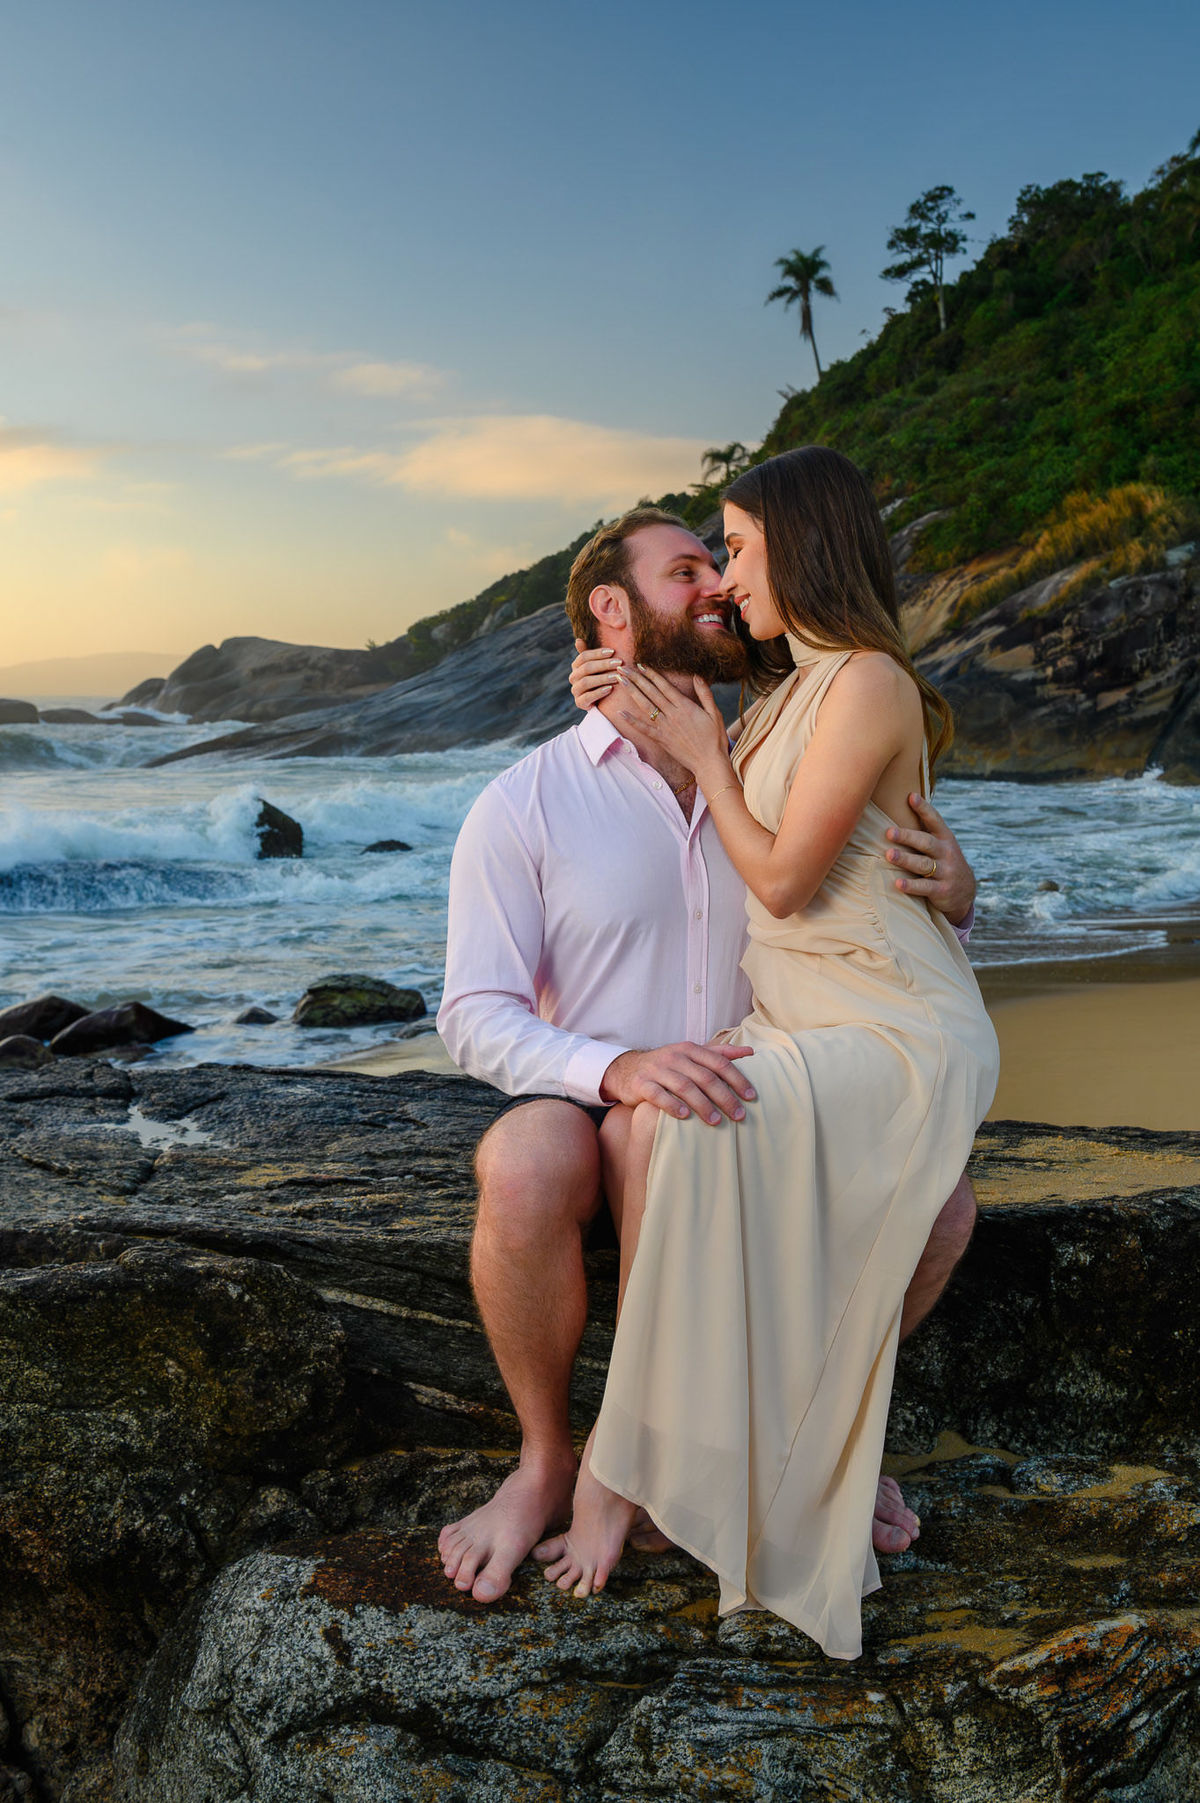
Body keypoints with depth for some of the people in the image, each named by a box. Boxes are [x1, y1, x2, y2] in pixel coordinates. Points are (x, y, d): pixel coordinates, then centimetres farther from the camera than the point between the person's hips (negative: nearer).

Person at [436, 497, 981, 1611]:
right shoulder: (520, 809, -10)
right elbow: (477, 1019, -14)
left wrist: (950, 897, -18)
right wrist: (619, 1068, -33)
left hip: (745, 1117, 4)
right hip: (587, 1117, -3)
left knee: (939, 1200, -17)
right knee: (524, 1169, -38)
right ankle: (547, 1460, -10)